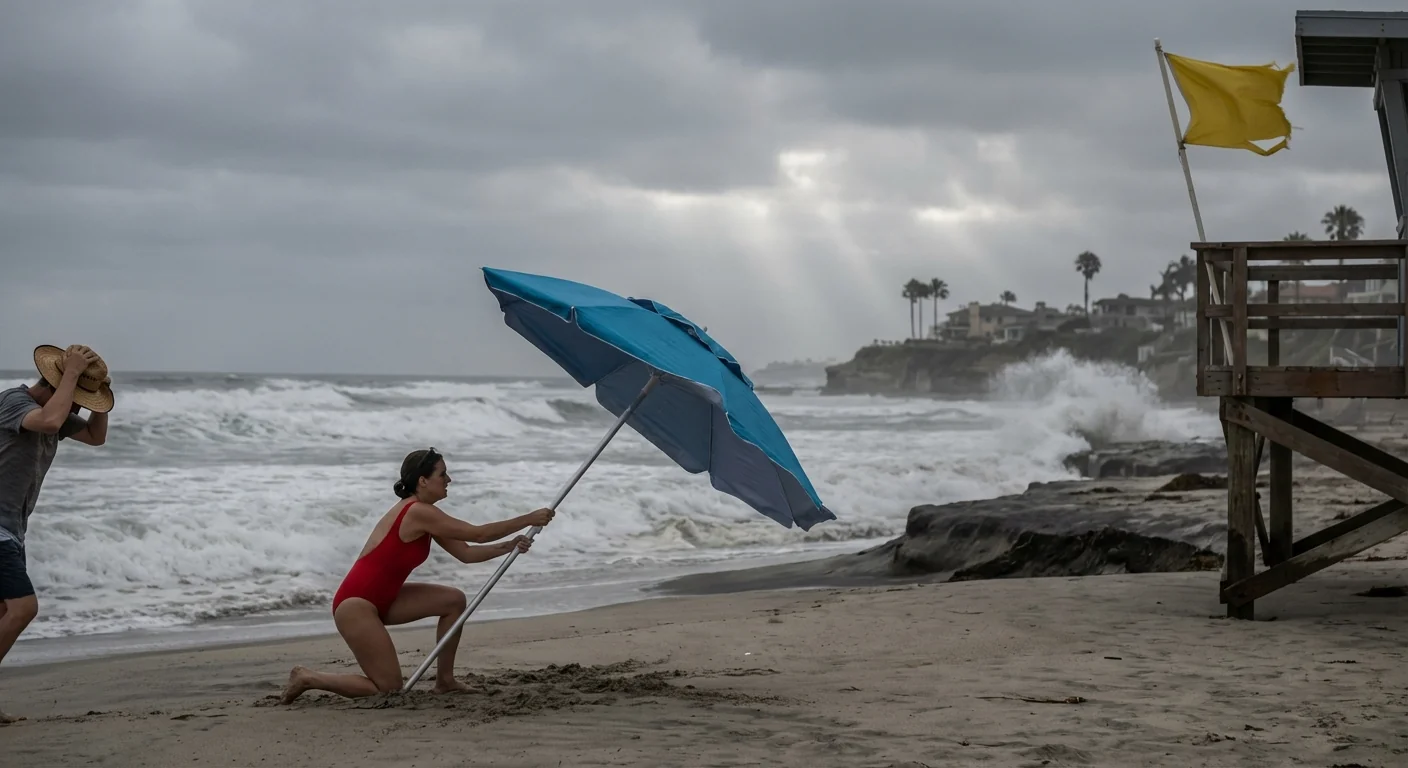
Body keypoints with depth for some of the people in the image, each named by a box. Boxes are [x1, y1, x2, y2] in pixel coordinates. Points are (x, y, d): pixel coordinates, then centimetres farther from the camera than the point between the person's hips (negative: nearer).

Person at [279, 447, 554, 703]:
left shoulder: (424, 515, 9)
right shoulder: (417, 512, -20)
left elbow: (465, 553, 9)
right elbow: (478, 534, -19)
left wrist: (509, 546, -4)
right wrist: (528, 519, -14)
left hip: (381, 599, 10)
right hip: (355, 604, -10)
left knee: (454, 600, 6)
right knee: (389, 688, -8)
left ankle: (444, 680, 13)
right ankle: (308, 679, 3)